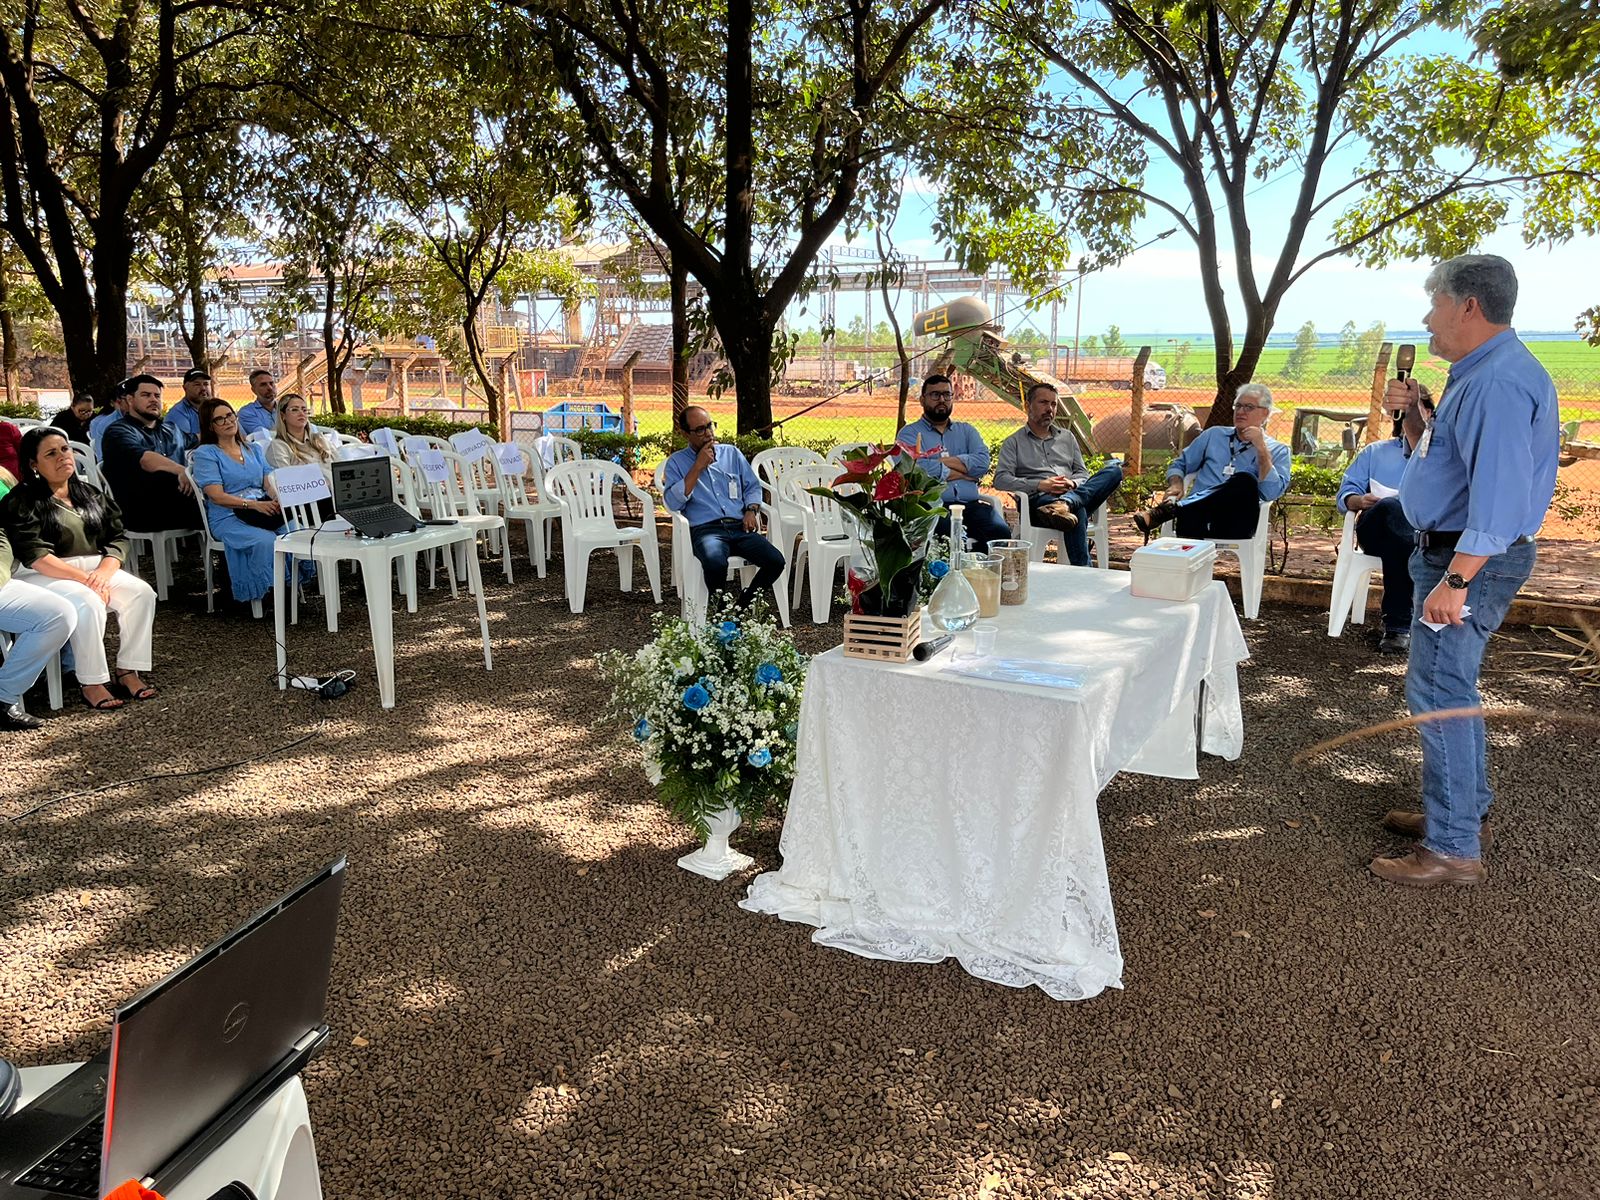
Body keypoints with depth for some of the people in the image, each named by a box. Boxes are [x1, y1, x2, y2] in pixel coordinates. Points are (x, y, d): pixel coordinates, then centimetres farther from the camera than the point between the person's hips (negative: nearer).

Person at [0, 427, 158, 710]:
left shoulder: (91, 495, 15)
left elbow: (117, 539, 8)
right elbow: (35, 556, -15)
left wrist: (105, 571, -14)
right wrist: (86, 579, -23)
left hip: (94, 568, 6)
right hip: (42, 575, -5)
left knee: (142, 592, -20)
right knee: (89, 603, -34)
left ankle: (128, 670, -14)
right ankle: (91, 683, -25)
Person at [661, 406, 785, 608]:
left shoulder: (731, 453, 21)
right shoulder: (677, 462, 10)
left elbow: (753, 486, 21)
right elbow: (673, 502, -4)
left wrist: (751, 510, 0)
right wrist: (698, 467, -5)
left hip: (740, 526, 4)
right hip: (706, 529, -4)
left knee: (776, 561, -23)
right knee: (716, 563, -38)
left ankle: (743, 605, 0)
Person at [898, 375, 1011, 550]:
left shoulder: (966, 430, 24)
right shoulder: (909, 433, 11)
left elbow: (982, 462, 4)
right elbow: (917, 469, -10)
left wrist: (941, 462, -4)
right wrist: (964, 471, 0)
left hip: (971, 504, 4)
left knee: (1001, 531, -26)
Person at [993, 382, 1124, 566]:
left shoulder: (1068, 437, 30)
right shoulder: (1014, 443, 15)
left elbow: (1083, 474, 24)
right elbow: (1001, 479, -1)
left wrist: (1072, 483, -4)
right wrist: (1040, 485, -14)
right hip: (1039, 501, -5)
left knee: (1114, 469, -25)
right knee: (1077, 512, -41)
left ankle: (1065, 503, -46)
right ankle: (1082, 571, -45)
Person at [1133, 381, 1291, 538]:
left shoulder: (1278, 451, 15)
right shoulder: (1215, 434, 25)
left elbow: (1272, 493, -3)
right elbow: (1179, 464, 28)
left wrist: (1261, 448, -6)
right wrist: (1175, 485, 5)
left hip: (1236, 523, -1)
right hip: (1199, 516, 1)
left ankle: (1171, 509, -37)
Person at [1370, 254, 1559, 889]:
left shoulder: (1499, 382, -21)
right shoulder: (1477, 373, 13)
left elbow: (1499, 491, -29)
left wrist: (1455, 582, -32)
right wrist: (1417, 413, 10)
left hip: (1470, 559, -11)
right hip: (1450, 551, 11)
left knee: (1438, 694, -8)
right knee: (1449, 689, 21)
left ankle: (1454, 849, 0)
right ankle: (1464, 809, 36)